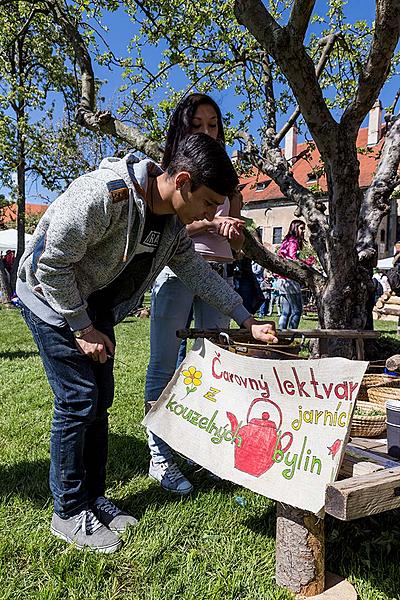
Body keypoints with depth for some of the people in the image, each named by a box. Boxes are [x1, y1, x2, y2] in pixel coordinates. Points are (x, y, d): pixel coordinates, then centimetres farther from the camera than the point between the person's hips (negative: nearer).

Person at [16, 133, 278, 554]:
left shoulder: (173, 222, -6)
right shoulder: (103, 195, -32)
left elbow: (199, 273, 3)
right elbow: (53, 264, -26)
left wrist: (247, 321, -2)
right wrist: (81, 328, -19)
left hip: (97, 306, 8)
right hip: (53, 299, -7)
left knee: (100, 400, 8)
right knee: (78, 400, -9)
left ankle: (92, 496, 23)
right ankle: (68, 512, 9)